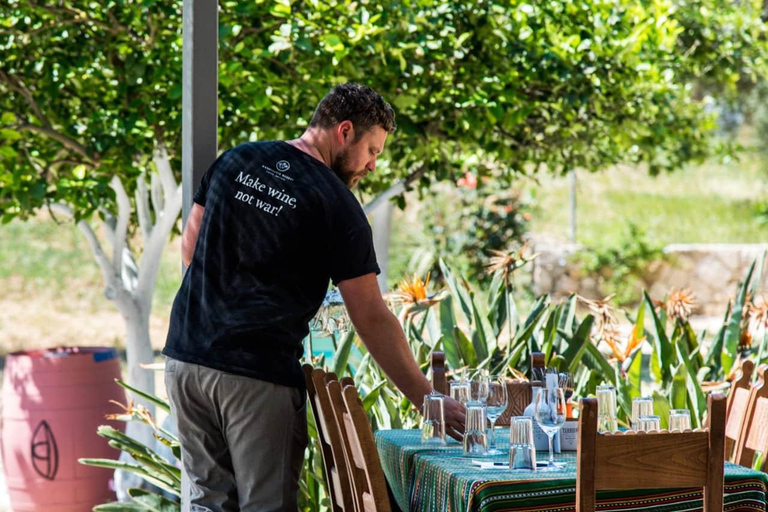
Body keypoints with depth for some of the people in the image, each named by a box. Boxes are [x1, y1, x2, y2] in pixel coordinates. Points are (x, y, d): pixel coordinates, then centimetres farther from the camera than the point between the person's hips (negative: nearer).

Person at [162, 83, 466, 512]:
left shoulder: (235, 161, 9)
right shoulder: (336, 205, -8)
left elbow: (191, 247, 16)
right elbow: (372, 319, -8)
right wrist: (428, 401, -4)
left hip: (187, 356, 6)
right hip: (259, 377, -6)